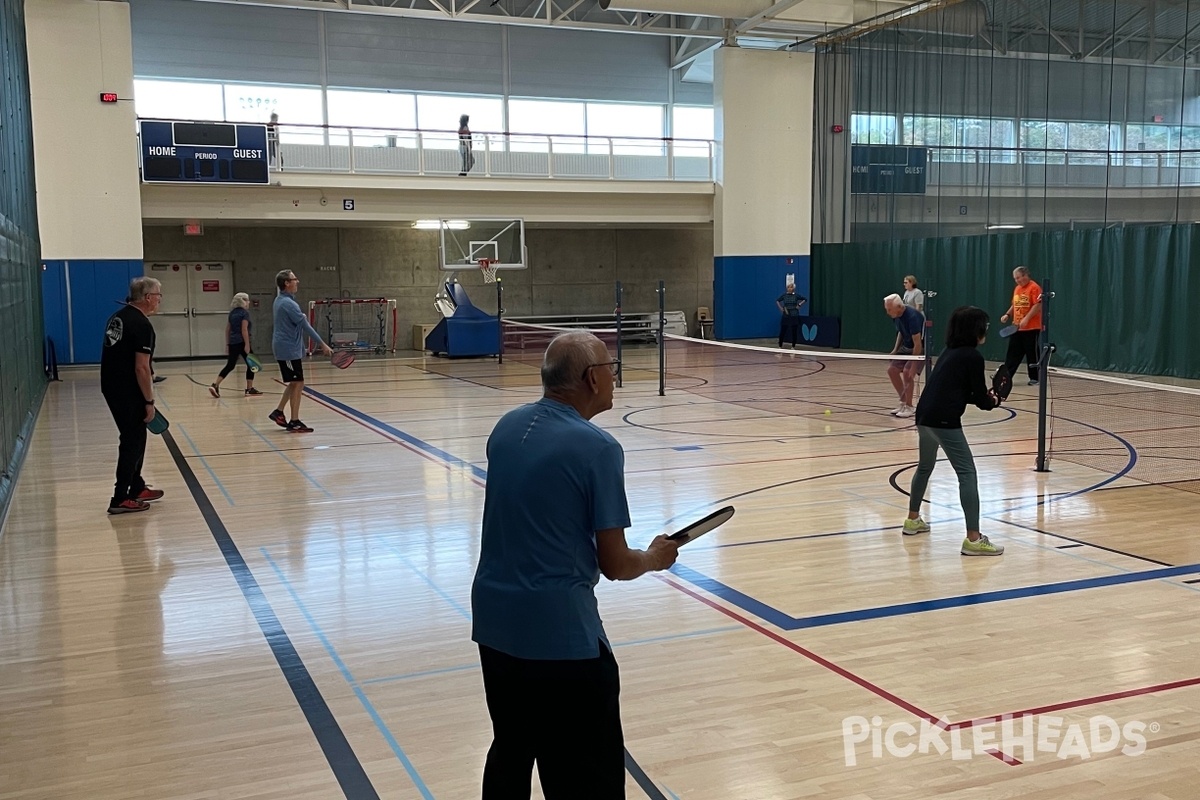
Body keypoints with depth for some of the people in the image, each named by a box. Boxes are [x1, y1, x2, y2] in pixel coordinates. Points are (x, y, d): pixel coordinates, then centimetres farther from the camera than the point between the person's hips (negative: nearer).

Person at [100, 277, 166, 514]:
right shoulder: (141, 324, -17)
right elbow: (141, 367, -21)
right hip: (128, 393, -9)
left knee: (134, 438, 20)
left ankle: (137, 488, 31)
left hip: (112, 388, 9)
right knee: (132, 442, -1)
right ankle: (120, 499, 2)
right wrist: (149, 401, -15)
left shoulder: (117, 317, 11)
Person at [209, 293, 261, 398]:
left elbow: (227, 329, 16)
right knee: (251, 365, 5)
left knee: (230, 365, 6)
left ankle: (215, 385, -6)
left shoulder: (232, 313, 15)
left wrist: (228, 344, 21)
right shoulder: (244, 313, -8)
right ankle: (249, 389, 7)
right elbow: (244, 330, -16)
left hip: (233, 342, 7)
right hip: (242, 342, -7)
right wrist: (247, 345, -17)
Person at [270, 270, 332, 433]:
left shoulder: (281, 300, 11)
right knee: (297, 384, -5)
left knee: (295, 383, 16)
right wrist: (322, 344, -17)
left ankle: (279, 412, 21)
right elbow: (305, 326, -20)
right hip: (289, 349, -10)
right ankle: (294, 422, -1)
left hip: (286, 348, 10)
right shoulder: (288, 304, -19)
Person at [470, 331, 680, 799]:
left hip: (494, 622, 8)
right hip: (560, 635, -7)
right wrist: (655, 558, 9)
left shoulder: (506, 427, 5)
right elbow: (615, 565, -12)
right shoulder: (597, 448, -15)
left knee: (509, 759, 23)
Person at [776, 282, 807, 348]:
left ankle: (793, 346, 14)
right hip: (785, 316, 0)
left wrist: (799, 304, -5)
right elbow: (777, 300, 14)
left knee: (794, 332, 3)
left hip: (794, 316, 0)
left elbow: (805, 299, 7)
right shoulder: (784, 295, 1)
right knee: (782, 331, -2)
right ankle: (780, 346, 6)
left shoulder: (796, 296, -1)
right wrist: (781, 308, 2)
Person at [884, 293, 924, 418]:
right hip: (906, 347, 8)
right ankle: (904, 402, 12)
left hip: (921, 348, -8)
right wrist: (895, 349, 2)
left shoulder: (912, 316, -31)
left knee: (907, 372, -22)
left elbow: (918, 344, -31)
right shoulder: (896, 316, -6)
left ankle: (909, 407, -8)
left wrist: (913, 367, -31)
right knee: (892, 369, -1)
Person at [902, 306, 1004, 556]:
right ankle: (973, 539, -12)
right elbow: (980, 399, -5)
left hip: (924, 415, 9)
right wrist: (993, 401, 15)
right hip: (944, 421, -9)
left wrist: (983, 396, 13)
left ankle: (913, 519, 41)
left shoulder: (951, 351, 16)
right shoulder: (973, 357, -8)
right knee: (967, 474, -7)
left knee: (925, 466, 26)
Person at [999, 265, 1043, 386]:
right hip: (1017, 328, 7)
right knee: (1012, 353, 5)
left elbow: (1038, 306, -18)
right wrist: (1007, 314, 7)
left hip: (1031, 328, -7)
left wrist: (1026, 319, -24)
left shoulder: (1034, 288, -11)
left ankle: (1035, 378, 9)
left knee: (1032, 354, 1)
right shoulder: (1017, 289, 14)